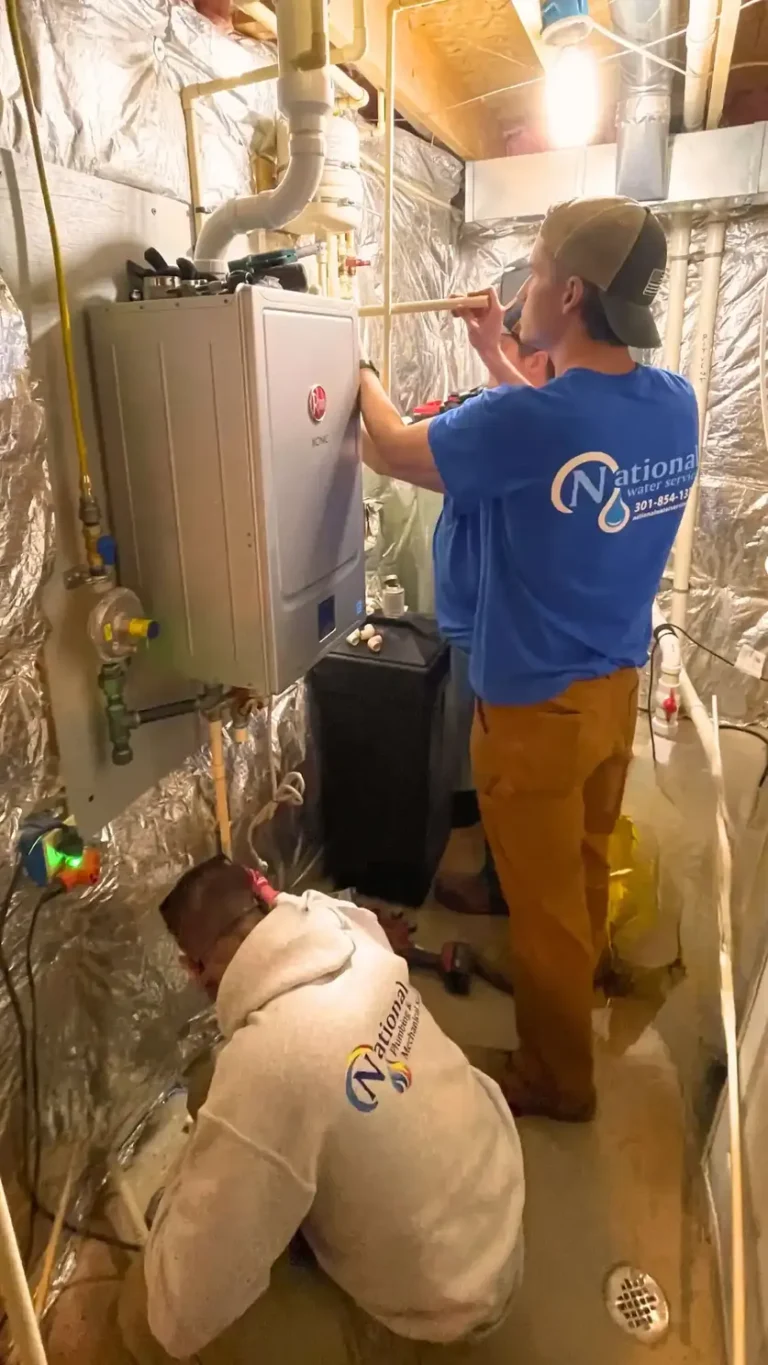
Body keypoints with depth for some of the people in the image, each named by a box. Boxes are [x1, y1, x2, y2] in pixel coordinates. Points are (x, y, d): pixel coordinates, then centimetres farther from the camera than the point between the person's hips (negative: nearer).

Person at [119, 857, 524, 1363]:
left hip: (444, 1303, -7)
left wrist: (196, 1172, -10)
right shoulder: (351, 933, -17)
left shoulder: (265, 1068, -37)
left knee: (147, 1315, -7)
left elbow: (180, 1316, -23)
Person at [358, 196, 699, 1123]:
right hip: (617, 686, 7)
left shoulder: (526, 420, -27)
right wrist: (495, 358, 17)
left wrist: (360, 375, 10)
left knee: (545, 897, 12)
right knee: (584, 868, 27)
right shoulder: (675, 404, -4)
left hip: (536, 706, -7)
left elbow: (398, 452, -9)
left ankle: (558, 1080, 35)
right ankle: (566, 990, 54)